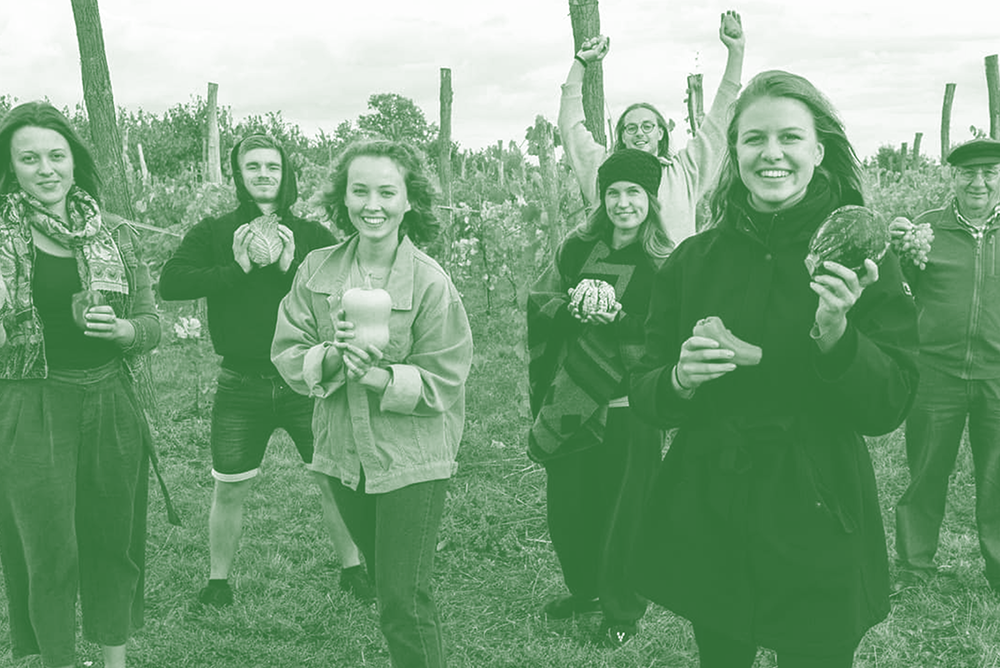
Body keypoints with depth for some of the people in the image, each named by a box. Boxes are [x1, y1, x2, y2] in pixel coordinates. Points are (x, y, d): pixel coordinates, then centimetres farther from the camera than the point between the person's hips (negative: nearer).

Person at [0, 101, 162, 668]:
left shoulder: (116, 237, 5)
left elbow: (153, 324, 7)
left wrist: (122, 329, -12)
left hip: (111, 407, 2)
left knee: (114, 541, 12)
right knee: (50, 552, 1)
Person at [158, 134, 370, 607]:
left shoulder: (312, 235, 4)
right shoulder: (213, 233, 4)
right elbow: (170, 284, -11)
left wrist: (292, 267, -20)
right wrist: (237, 269, -17)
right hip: (241, 385, 0)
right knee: (229, 491, 8)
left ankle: (351, 567, 26)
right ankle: (218, 581, 28)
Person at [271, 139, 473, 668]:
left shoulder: (430, 282, -13)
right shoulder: (317, 270, -2)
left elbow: (443, 382, -13)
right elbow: (287, 355, -3)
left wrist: (379, 376, -26)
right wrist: (332, 356, -22)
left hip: (412, 461, -4)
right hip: (344, 455, 5)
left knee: (404, 604, -2)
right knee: (383, 582, 21)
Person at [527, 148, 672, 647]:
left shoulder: (666, 264, -5)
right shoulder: (578, 248, 5)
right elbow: (540, 303, 5)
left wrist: (619, 319, -24)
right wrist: (570, 306, -16)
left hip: (629, 407, -4)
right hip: (571, 400, 4)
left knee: (624, 511, 4)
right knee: (567, 503, 13)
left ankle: (623, 610, 26)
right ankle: (584, 589, 37)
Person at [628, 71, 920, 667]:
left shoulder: (863, 260, -4)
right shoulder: (693, 261, 1)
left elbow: (888, 410, -8)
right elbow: (644, 395, 3)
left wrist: (835, 334, -25)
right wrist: (680, 381, -19)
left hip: (817, 531, -1)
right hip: (706, 526, 2)